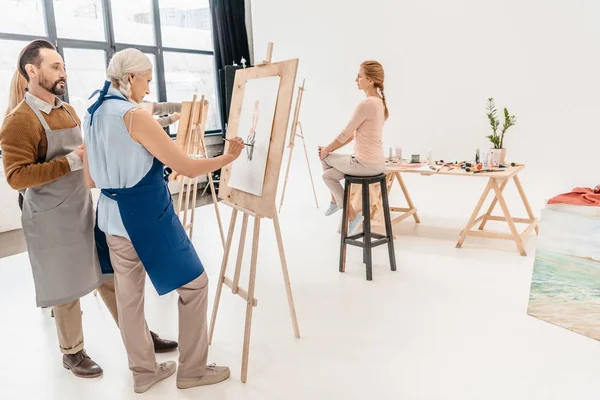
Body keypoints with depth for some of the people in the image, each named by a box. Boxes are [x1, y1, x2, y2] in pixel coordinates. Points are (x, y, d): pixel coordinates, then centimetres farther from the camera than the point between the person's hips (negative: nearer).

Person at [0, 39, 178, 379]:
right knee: (68, 288, 8)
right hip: (53, 220, -7)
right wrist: (73, 161, -25)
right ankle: (72, 352, 30)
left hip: (86, 210, 7)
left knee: (111, 277, 13)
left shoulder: (68, 110, 9)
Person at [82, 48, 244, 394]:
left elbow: (91, 181, 13)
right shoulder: (135, 116, -17)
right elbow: (187, 168, -18)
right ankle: (192, 370, 18)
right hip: (148, 218, -9)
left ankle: (144, 371, 31)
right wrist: (229, 157, -4)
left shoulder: (93, 115, 8)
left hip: (112, 219, 9)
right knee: (194, 284, 7)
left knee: (129, 295, 16)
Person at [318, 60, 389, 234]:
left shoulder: (366, 104, -22)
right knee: (328, 175, 17)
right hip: (376, 162, 9)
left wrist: (327, 150, 3)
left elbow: (345, 134, -14)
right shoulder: (379, 102, 9)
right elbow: (353, 133, 13)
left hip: (366, 164, -9)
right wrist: (330, 149, 11)